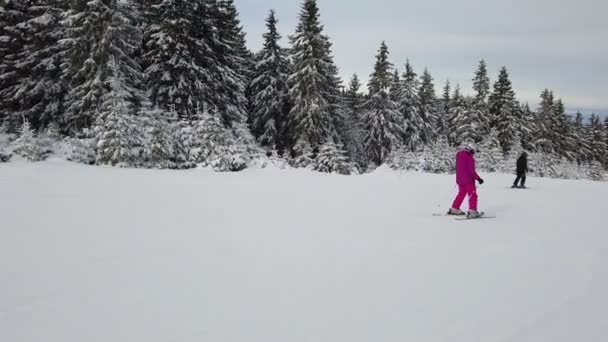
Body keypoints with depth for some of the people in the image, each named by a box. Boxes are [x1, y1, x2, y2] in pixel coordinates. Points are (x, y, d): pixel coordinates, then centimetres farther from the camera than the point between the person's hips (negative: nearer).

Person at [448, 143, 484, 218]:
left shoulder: (459, 155, 5)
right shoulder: (470, 158, -17)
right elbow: (472, 171, -19)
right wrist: (478, 178, -16)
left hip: (459, 179, 7)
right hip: (468, 180, -7)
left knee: (461, 193, 20)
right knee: (472, 195, 0)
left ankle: (454, 209, 22)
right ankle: (472, 211, -7)